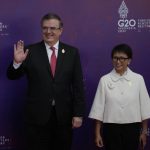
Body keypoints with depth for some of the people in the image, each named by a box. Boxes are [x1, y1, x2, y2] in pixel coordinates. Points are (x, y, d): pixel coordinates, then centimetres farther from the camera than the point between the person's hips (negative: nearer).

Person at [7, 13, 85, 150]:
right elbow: (12, 76, -2)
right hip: (37, 116, -1)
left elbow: (78, 85, 0)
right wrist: (17, 62, -23)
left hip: (64, 116, 1)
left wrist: (78, 113, -5)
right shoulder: (30, 51, -2)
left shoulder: (72, 52, 2)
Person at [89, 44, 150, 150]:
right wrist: (97, 133, 0)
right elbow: (99, 107, -1)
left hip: (132, 128, 1)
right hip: (111, 128, -1)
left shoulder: (138, 79, -2)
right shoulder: (105, 80, -3)